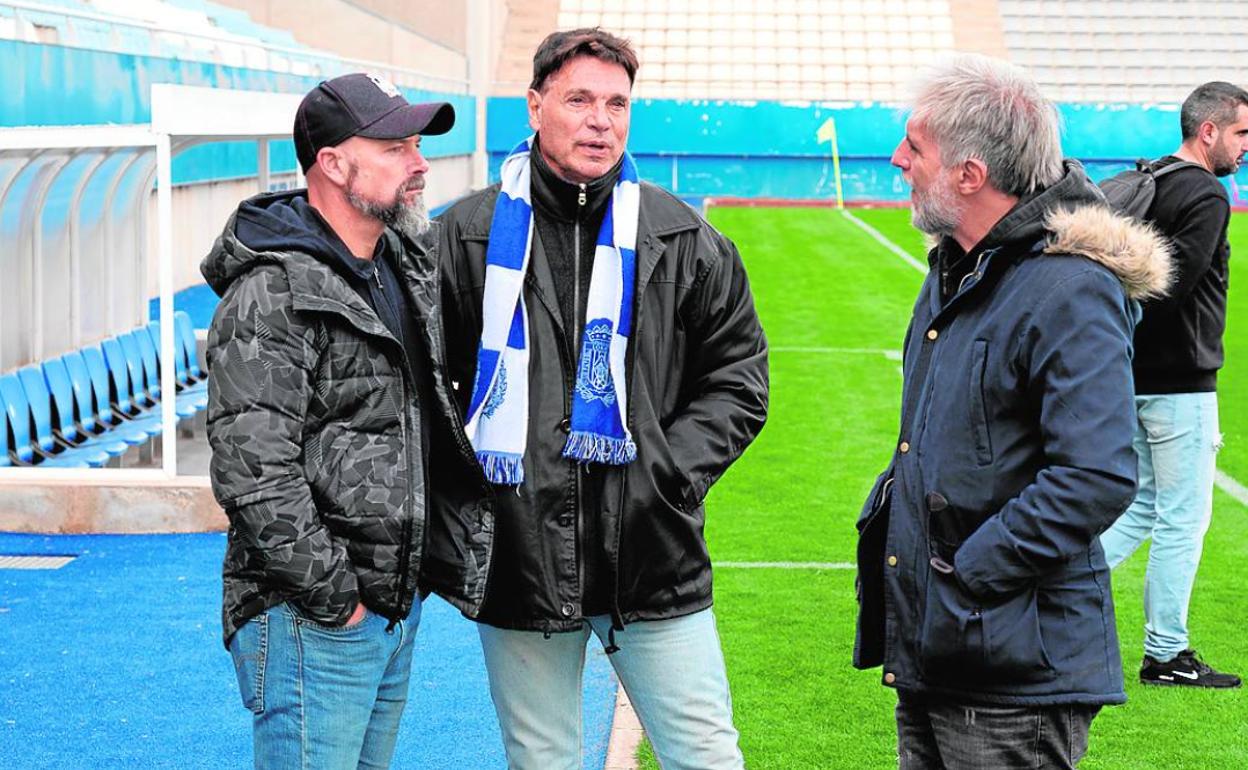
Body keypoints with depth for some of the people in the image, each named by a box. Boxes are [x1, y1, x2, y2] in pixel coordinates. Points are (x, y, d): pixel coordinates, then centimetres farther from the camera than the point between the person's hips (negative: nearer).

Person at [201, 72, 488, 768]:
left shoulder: (406, 268, 11)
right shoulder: (272, 296, -17)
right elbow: (252, 471, -23)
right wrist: (334, 599, -18)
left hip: (398, 604, 9)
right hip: (311, 625, -8)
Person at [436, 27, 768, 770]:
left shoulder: (684, 242, 3)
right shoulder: (469, 235, 1)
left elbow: (737, 380, 8)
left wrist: (671, 473, -5)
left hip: (653, 560, 0)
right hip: (517, 561, 0)